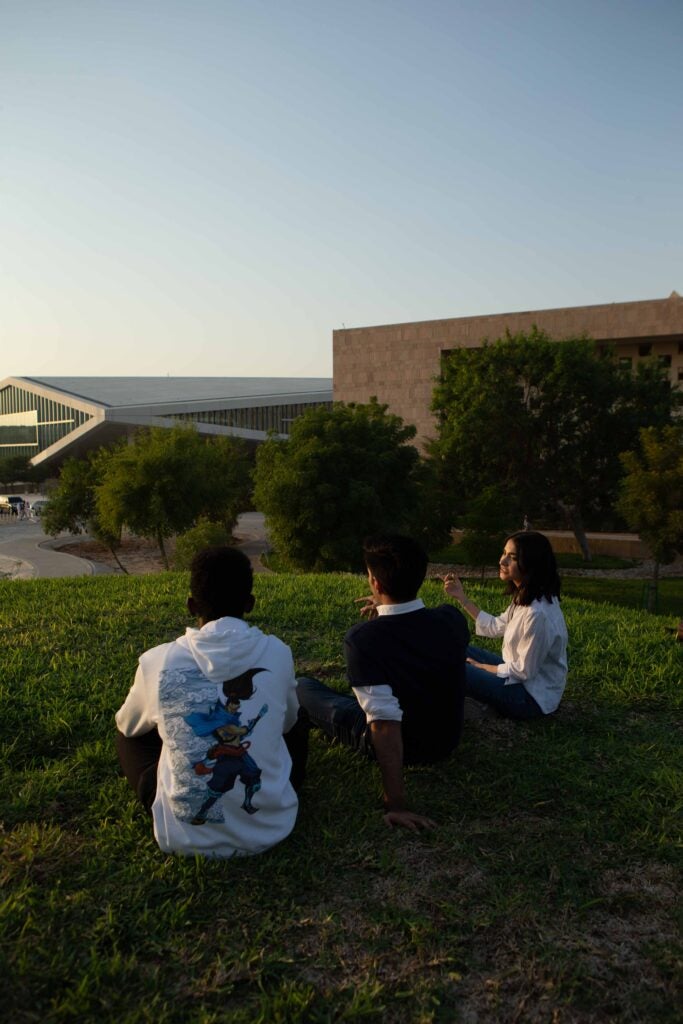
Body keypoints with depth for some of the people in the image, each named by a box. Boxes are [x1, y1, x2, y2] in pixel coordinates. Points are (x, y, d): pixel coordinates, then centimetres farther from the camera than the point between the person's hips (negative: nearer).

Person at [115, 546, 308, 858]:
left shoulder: (157, 662, -11)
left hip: (185, 837, -1)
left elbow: (127, 725, 11)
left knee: (129, 734, 23)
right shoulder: (277, 654, -9)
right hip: (269, 829, 1)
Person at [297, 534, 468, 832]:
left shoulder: (362, 638, -31)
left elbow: (385, 721, -35)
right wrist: (387, 610, 12)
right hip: (447, 740, 5)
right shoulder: (451, 619, -15)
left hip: (398, 747, -5)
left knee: (302, 687, 9)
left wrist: (396, 804, -31)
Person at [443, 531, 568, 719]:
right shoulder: (524, 597, -2)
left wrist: (479, 666, -11)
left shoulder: (538, 614, -31)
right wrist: (462, 597, 6)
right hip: (521, 675, 9)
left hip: (532, 697, -9)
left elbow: (524, 671, -24)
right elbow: (496, 626, 10)